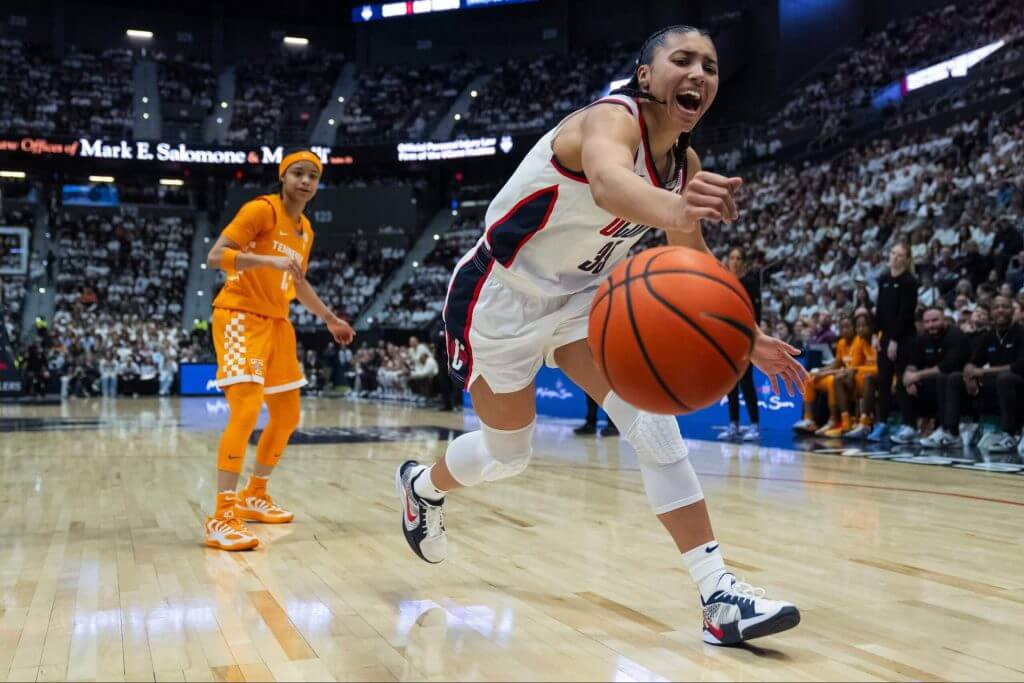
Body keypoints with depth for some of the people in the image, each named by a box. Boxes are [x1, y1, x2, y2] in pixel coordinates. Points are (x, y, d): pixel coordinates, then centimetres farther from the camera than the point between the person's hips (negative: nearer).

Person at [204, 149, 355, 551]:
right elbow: (215, 256, -18)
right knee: (246, 410, -21)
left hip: (277, 323, 9)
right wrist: (269, 260, -30)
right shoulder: (261, 209, -10)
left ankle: (254, 497, 29)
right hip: (240, 316, -9)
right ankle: (222, 518, -18)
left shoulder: (305, 230, 14)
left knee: (287, 416, 12)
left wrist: (330, 319, 29)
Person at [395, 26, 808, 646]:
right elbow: (608, 180, -53)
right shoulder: (611, 119, -26)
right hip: (500, 295, -6)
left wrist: (749, 336, 3)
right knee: (509, 454, 8)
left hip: (579, 297, 6)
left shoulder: (687, 164, -3)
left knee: (652, 423, -12)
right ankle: (422, 484, 43)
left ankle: (719, 593, -10)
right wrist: (670, 209, -75)